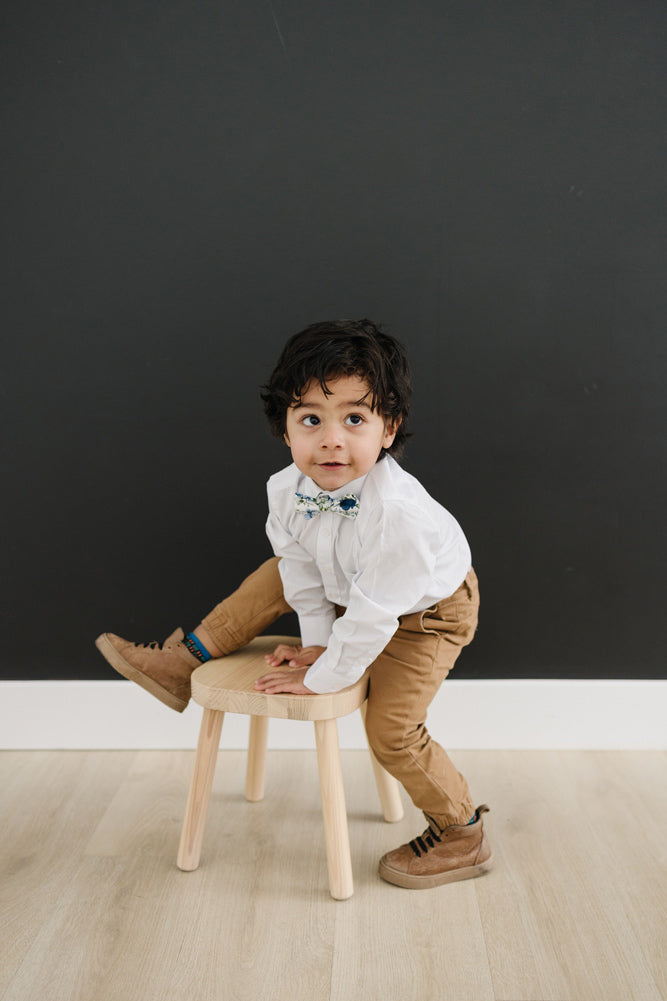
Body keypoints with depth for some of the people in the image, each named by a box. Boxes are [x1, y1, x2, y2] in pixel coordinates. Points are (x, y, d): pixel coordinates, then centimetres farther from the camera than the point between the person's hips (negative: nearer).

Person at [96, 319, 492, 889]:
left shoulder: (397, 512, -44)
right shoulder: (286, 490, -23)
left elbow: (372, 616, -34)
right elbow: (302, 567, -6)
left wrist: (322, 678, -23)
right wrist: (317, 641, -6)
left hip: (426, 611, -6)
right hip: (348, 586, 7)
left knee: (391, 731, -9)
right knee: (279, 574, 2)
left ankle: (463, 836, 14)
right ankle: (185, 661, 16)